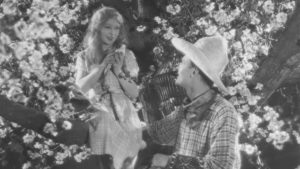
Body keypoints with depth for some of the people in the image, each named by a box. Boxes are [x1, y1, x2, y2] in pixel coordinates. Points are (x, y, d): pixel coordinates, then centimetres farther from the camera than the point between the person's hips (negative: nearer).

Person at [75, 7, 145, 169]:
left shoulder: (126, 55, 3)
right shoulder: (84, 57, 5)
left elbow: (133, 94, 0)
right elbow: (80, 88, -9)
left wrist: (119, 71, -13)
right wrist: (103, 66, -13)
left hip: (124, 118, 0)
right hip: (98, 119, 0)